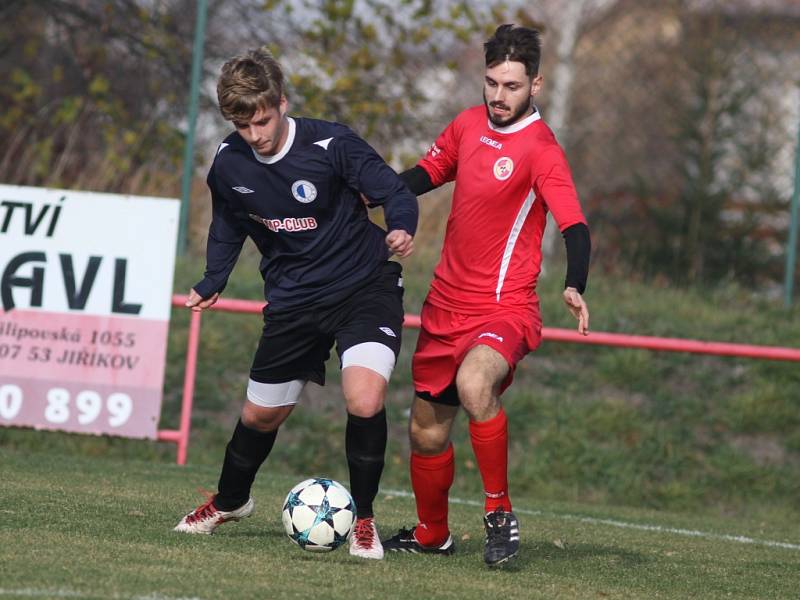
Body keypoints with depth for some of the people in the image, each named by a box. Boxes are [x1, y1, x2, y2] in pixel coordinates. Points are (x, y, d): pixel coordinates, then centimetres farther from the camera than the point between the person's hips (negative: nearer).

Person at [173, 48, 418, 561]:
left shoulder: (331, 144, -20)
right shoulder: (229, 166, -5)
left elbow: (395, 191, -16)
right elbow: (228, 226, 16)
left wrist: (401, 228, -35)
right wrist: (212, 284, 12)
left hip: (365, 287, -4)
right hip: (293, 301, 5)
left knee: (364, 400, -26)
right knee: (261, 414, 15)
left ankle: (362, 517, -7)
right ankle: (230, 501, 44)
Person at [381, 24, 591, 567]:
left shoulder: (541, 150, -15)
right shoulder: (469, 125, 6)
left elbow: (574, 226, -24)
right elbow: (427, 174, 24)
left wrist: (575, 287, -41)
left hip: (504, 308, -7)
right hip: (447, 303, 7)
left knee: (474, 384, -36)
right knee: (427, 431, 15)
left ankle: (500, 513, -19)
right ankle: (431, 534, 40)